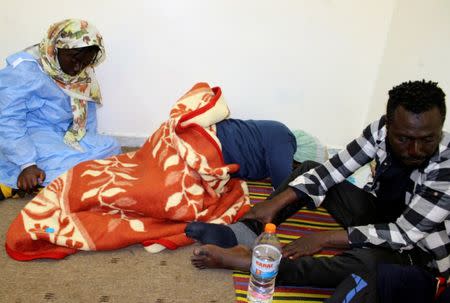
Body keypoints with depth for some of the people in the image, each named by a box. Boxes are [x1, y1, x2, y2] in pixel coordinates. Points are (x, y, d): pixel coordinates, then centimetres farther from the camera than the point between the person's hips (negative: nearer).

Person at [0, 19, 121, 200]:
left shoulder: (83, 74, 4)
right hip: (29, 139, -9)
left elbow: (87, 112, 10)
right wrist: (27, 164, -30)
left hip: (64, 138, 9)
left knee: (111, 147, -10)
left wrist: (89, 146, -1)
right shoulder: (22, 71, -18)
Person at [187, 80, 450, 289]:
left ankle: (246, 262, -34)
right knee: (309, 169, -5)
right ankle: (243, 234, -21)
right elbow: (333, 169, -15)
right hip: (375, 214, 5)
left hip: (415, 249, -5)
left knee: (368, 262, -40)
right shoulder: (382, 130, -15)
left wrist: (326, 238, -31)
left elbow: (404, 234, -29)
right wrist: (277, 203, -25)